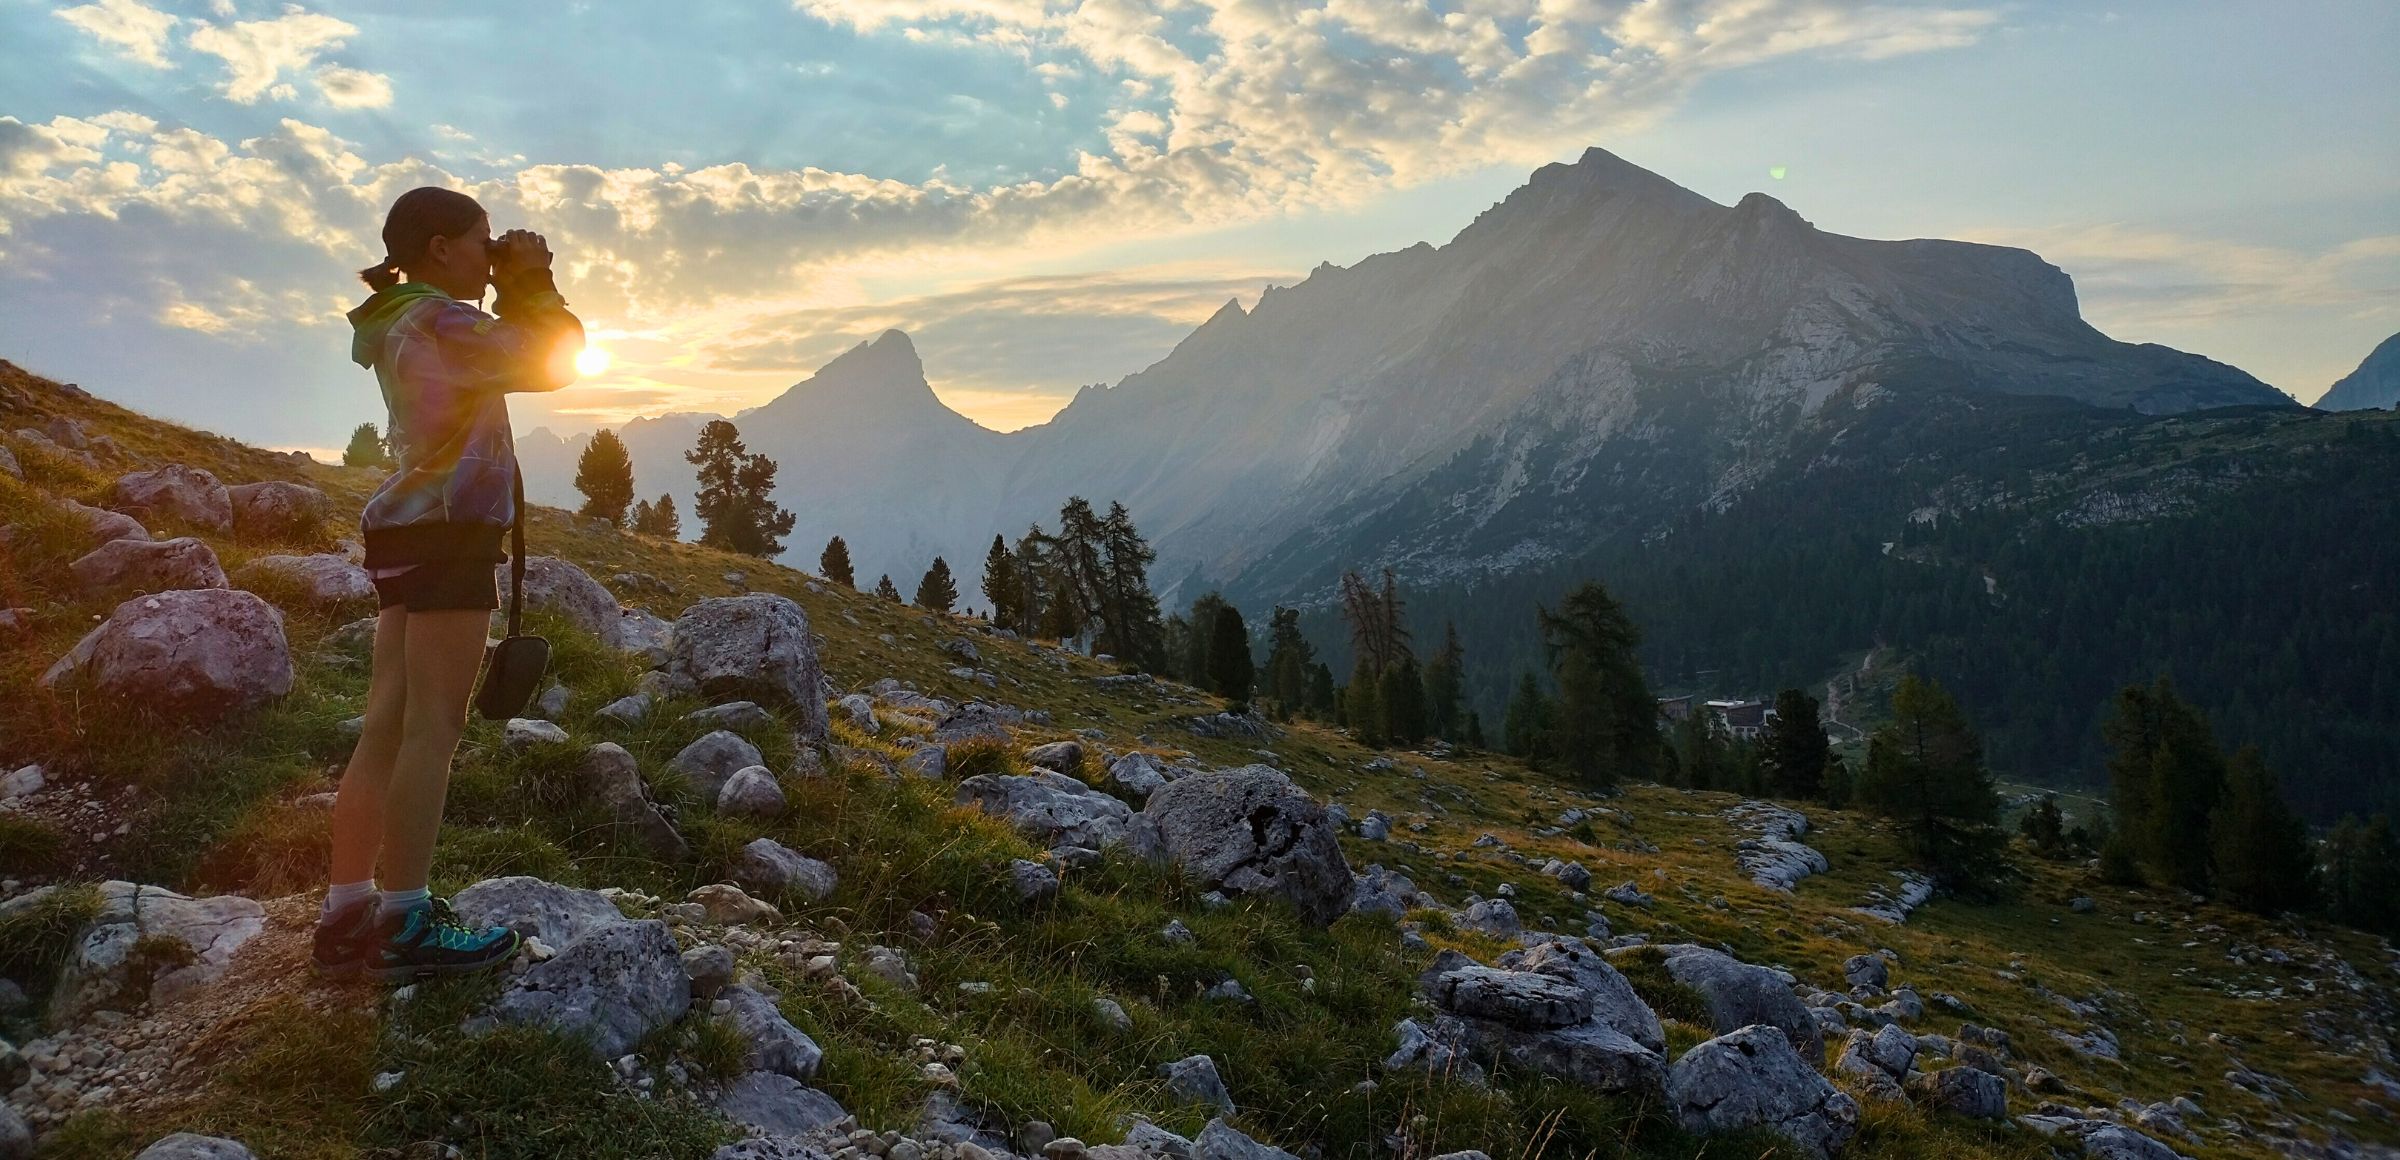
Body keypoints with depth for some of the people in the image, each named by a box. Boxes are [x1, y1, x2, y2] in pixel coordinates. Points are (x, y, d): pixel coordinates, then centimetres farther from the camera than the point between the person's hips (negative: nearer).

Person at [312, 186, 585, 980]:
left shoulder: (402, 323, 19)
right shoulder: (437, 320, -11)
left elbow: (508, 354, 24)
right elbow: (552, 363, -13)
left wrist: (518, 296, 13)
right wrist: (533, 285, 0)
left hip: (413, 532, 10)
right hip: (446, 532, -10)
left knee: (388, 727, 7)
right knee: (432, 728, -9)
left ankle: (348, 916, 9)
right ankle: (406, 925, -7)